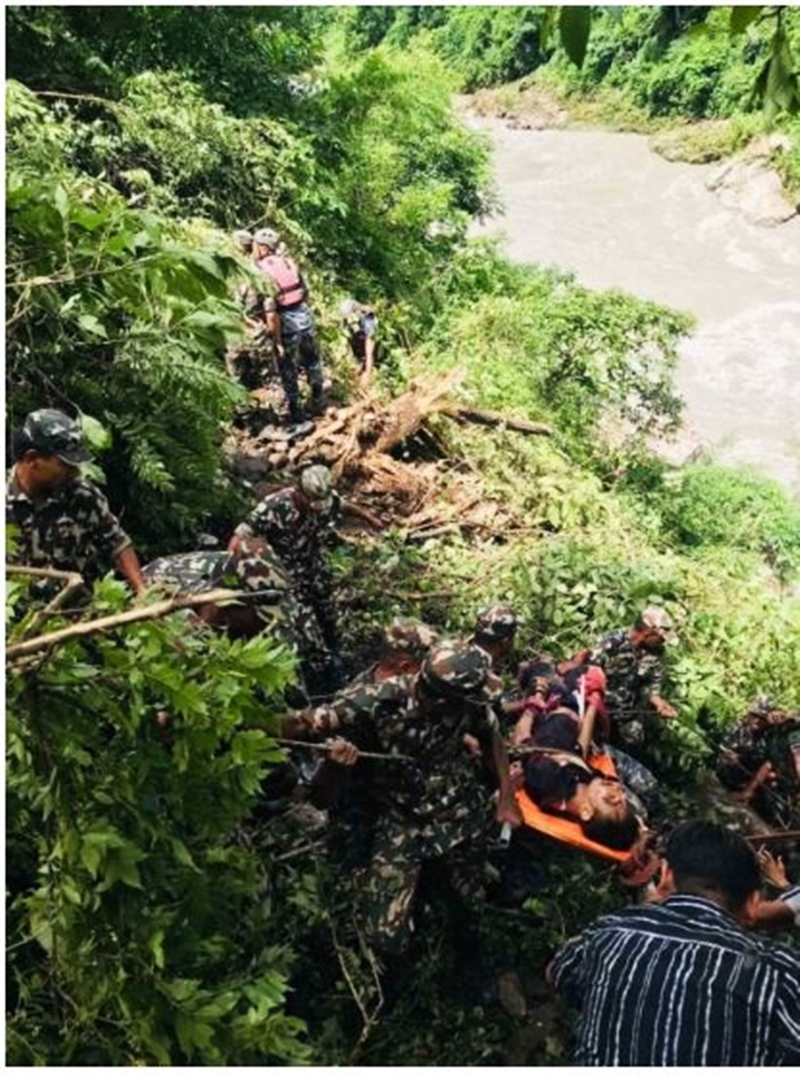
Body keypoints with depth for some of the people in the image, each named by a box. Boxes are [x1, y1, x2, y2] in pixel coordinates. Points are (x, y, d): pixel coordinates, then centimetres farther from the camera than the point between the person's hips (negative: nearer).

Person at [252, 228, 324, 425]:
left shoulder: (261, 272, -16)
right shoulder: (289, 262, 2)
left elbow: (270, 311, -22)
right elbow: (305, 293, 8)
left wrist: (278, 341, -16)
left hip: (286, 323, -5)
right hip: (304, 316, 6)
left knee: (288, 371, 10)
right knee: (312, 361, 23)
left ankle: (296, 416, 18)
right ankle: (319, 403, 38)